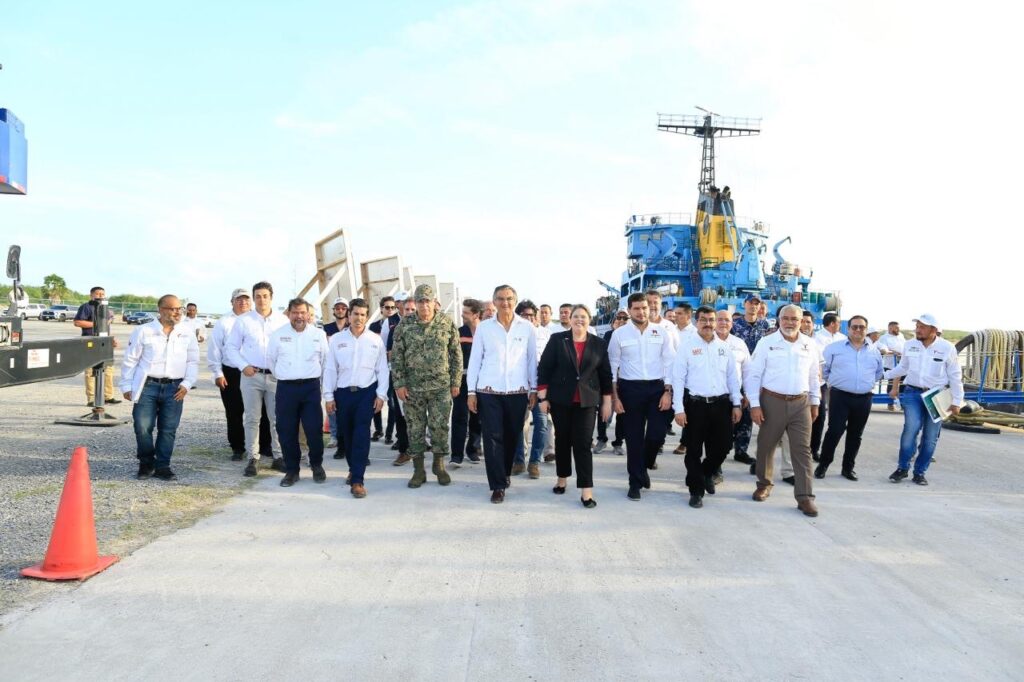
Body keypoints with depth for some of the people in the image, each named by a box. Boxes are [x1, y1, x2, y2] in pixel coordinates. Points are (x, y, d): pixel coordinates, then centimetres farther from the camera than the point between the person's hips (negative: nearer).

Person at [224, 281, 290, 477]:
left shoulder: (283, 320, 5)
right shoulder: (243, 320, 3)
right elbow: (230, 347, 5)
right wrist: (243, 366, -6)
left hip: (276, 376, 1)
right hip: (251, 375, 0)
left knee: (278, 419, 3)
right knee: (252, 419, 3)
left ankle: (278, 457, 12)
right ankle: (253, 458, 10)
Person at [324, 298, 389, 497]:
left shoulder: (376, 340, 1)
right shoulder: (337, 339, 3)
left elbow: (382, 369, 2)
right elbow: (330, 369, 3)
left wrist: (381, 395, -4)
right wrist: (329, 396, 0)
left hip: (367, 392, -2)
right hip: (343, 392, 2)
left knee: (361, 434, -10)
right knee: (347, 434, 12)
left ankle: (357, 480, -10)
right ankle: (354, 468, 34)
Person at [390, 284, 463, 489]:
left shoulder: (447, 323, -1)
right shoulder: (404, 325, 0)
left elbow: (456, 354, 3)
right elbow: (396, 356, 1)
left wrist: (456, 381, 0)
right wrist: (399, 384, -4)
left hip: (441, 386, 0)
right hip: (412, 387, 1)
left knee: (440, 426, 3)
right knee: (415, 428, 6)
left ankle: (439, 465, 22)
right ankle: (418, 470, 17)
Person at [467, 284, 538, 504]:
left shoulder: (527, 328, 2)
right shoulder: (483, 327, 2)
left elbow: (532, 360, 7)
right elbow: (475, 360, 4)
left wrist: (534, 389, 6)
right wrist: (471, 391, 1)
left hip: (518, 392, 1)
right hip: (489, 391, -1)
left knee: (512, 436, 10)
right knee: (493, 438, -3)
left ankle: (505, 473, 32)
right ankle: (498, 485, 3)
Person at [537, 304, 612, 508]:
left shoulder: (599, 344, 4)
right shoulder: (557, 340, -2)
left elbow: (606, 375, 8)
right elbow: (543, 369, -2)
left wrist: (607, 402, 6)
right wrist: (542, 397, -5)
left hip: (587, 401, 0)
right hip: (560, 399, 0)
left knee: (583, 444, -5)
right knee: (562, 440, 12)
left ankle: (586, 490, -5)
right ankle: (562, 479, 30)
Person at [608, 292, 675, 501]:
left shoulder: (661, 332, 3)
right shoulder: (619, 334, -1)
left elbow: (669, 363, 4)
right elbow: (612, 367, 1)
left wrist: (668, 392, -3)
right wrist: (614, 397, -3)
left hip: (656, 388, 1)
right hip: (630, 389, -1)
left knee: (657, 434, -4)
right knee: (633, 437, 5)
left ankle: (644, 467, 27)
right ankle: (636, 482, 19)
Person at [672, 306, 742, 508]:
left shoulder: (724, 346, 8)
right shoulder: (686, 345, -3)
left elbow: (732, 377, 12)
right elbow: (678, 378, -6)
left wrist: (736, 404, 7)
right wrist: (679, 408, -11)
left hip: (721, 404, 3)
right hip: (695, 404, -3)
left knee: (721, 447, 10)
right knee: (694, 450, 4)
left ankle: (707, 473, 40)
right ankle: (696, 491, 18)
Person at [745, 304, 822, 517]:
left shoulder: (809, 345, 6)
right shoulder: (766, 343, -4)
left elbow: (813, 376, 16)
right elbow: (753, 375, -5)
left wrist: (815, 402, 15)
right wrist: (754, 404, -10)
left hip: (801, 403, 2)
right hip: (772, 401, -2)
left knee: (802, 449, 0)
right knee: (766, 446, 10)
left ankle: (805, 497, 3)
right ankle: (764, 484, 30)